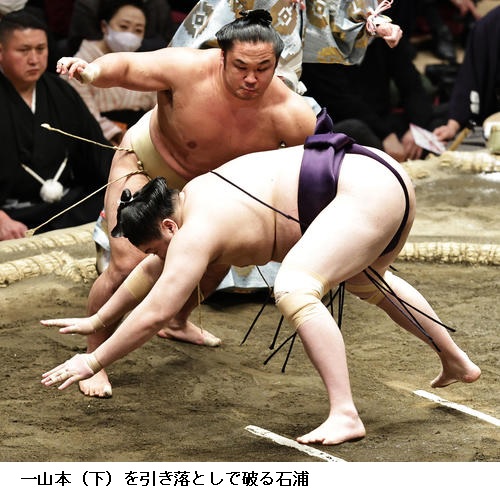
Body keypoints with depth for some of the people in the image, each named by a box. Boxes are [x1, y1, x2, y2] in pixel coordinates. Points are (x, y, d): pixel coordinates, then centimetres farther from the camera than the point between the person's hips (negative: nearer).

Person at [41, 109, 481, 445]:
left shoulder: (197, 231, -15)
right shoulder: (195, 196, 14)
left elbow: (155, 313, -15)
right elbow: (151, 272, 28)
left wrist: (94, 361, -6)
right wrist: (97, 320, 34)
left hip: (368, 191, -11)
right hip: (386, 178, 11)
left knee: (294, 290, -23)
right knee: (367, 282, 35)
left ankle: (345, 415, -27)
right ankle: (457, 362, 50)